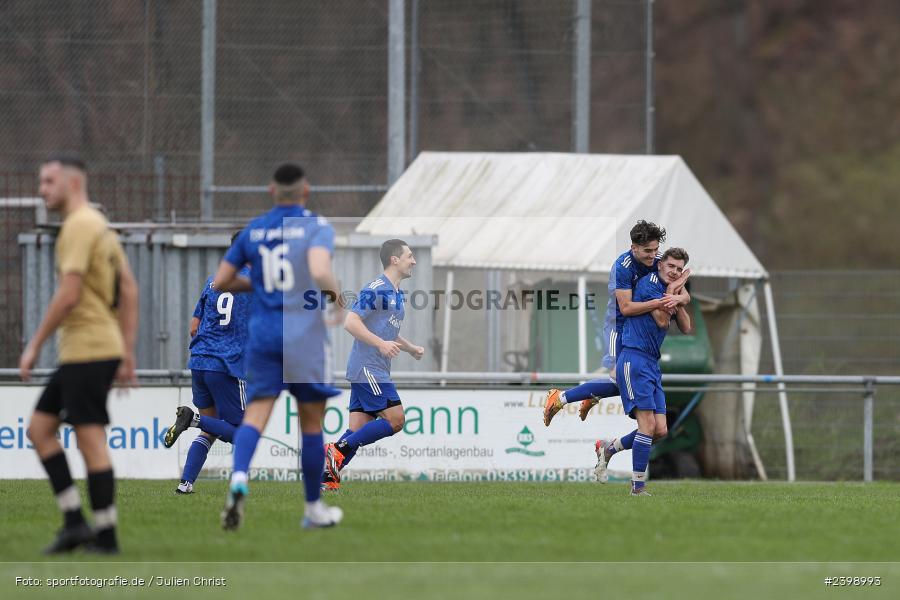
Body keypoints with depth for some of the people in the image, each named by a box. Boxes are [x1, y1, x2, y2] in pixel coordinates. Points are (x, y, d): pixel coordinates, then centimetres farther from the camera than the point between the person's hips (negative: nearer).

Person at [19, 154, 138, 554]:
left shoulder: (79, 225, -12)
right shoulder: (99, 225, 18)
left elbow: (68, 295, -19)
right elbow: (129, 290, 19)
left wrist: (35, 345, -12)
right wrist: (128, 352, 19)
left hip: (88, 349, -10)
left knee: (90, 438, -6)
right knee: (39, 428, 11)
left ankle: (106, 536, -3)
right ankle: (74, 522, 7)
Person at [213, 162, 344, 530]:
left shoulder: (253, 231, 8)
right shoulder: (316, 227, -5)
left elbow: (220, 283, 11)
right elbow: (320, 272, -23)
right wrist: (335, 296, -3)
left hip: (262, 334, 3)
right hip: (304, 334, -3)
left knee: (256, 413, -4)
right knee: (311, 421, 10)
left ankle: (239, 479, -33)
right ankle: (314, 508, 19)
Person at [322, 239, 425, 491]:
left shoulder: (397, 294, 20)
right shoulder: (376, 289, -11)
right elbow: (351, 322, -19)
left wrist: (411, 348, 19)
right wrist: (381, 344, -25)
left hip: (375, 371, 10)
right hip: (367, 368, -10)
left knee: (358, 430, 3)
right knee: (394, 419, -15)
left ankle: (327, 476, 0)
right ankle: (339, 450, -13)